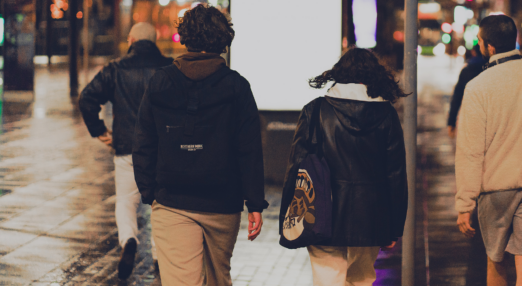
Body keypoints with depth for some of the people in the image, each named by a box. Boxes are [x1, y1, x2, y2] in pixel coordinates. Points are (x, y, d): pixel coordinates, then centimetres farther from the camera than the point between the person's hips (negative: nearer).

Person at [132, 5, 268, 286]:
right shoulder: (236, 86, -5)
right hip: (223, 206, 0)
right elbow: (249, 150, -7)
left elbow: (144, 146, 3)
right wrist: (255, 204, -3)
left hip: (172, 205, 0)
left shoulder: (159, 83, 0)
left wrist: (148, 193, 13)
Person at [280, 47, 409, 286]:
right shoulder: (386, 114, 1)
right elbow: (396, 176, 1)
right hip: (371, 220, 2)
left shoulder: (315, 111, -3)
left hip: (325, 219, -2)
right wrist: (394, 230, 7)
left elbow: (296, 167, -4)